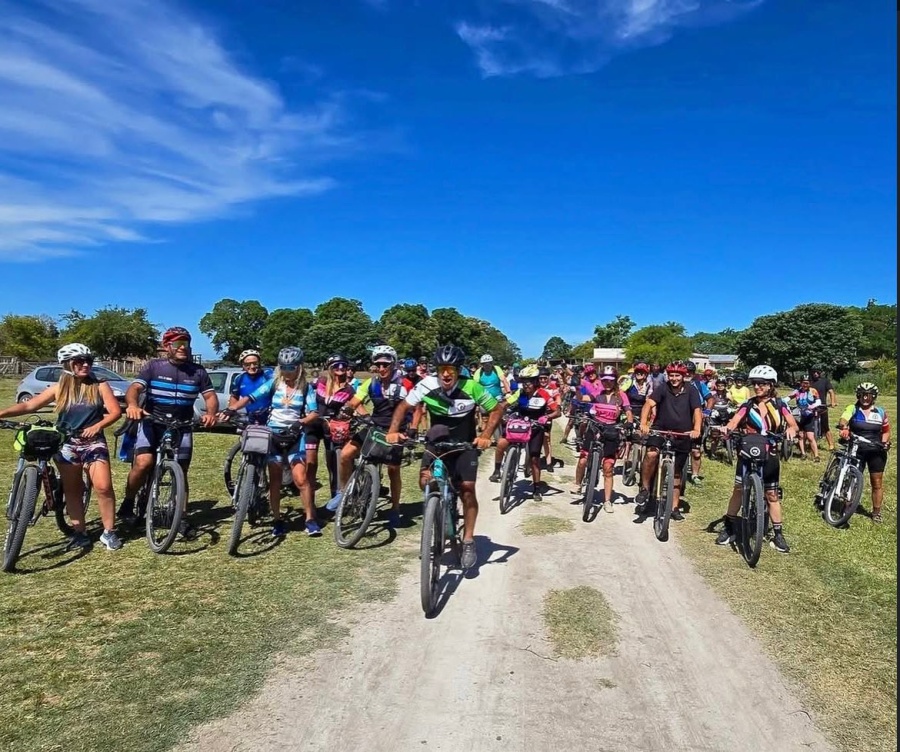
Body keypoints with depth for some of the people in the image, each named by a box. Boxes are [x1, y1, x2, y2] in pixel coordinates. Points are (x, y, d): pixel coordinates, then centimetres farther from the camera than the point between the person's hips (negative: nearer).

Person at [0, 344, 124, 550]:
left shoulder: (99, 386, -2)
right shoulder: (59, 389, 3)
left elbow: (115, 411, -6)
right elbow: (28, 405, 2)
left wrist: (97, 426, -21)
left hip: (93, 443, -2)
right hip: (66, 445, 3)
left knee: (103, 487, -13)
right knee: (72, 490, 9)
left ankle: (109, 532, 0)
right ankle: (79, 533, 20)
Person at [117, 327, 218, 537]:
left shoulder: (198, 371, 2)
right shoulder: (153, 366, -3)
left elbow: (210, 396, -1)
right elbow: (134, 388, -14)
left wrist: (211, 413, -24)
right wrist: (132, 405, -37)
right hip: (151, 422, -2)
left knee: (181, 472, 5)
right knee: (143, 462, -22)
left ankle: (183, 517, 17)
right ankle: (128, 502, 4)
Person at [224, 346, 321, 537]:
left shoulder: (306, 388, -2)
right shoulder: (274, 383, 0)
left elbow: (314, 413, -9)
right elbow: (250, 397, -9)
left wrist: (301, 423, -28)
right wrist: (231, 409, -25)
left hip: (294, 435, -2)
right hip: (273, 432, 2)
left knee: (300, 478, -11)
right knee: (274, 479, 4)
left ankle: (310, 519, 2)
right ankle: (277, 520, 16)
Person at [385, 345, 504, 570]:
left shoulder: (472, 387, -23)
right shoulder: (427, 385, -19)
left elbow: (497, 408, -12)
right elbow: (404, 406, -7)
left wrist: (485, 436, -24)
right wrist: (393, 431, -20)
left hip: (465, 445, -1)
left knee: (467, 489, -9)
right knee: (425, 481, -17)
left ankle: (468, 542, 6)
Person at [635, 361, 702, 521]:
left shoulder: (691, 392, -5)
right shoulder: (662, 389, -7)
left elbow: (697, 411, -15)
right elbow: (649, 404, -20)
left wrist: (696, 429, -34)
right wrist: (643, 423, -38)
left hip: (682, 435, 2)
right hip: (660, 429, -1)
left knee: (677, 472, 11)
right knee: (651, 454, -31)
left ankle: (674, 507, 22)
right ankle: (644, 489, -12)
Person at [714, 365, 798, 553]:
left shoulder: (779, 405, 0)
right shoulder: (747, 405, -1)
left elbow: (793, 424, -6)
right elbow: (734, 423, -12)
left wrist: (791, 429, -30)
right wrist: (726, 428, -34)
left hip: (769, 456, 0)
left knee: (772, 495, 7)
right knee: (739, 490, 2)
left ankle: (778, 534, 17)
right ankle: (729, 528, 12)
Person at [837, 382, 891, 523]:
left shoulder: (880, 412, 4)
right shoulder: (852, 409, -4)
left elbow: (886, 431, 13)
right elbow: (843, 419, -23)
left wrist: (885, 443, -5)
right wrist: (843, 427, -45)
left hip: (876, 452, 2)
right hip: (856, 450, -2)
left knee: (877, 483, 7)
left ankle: (876, 512, 21)